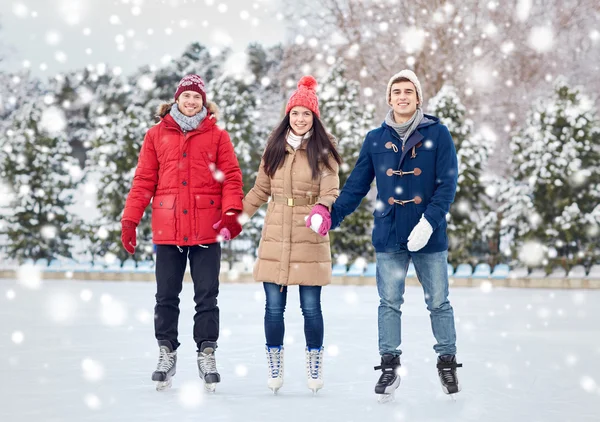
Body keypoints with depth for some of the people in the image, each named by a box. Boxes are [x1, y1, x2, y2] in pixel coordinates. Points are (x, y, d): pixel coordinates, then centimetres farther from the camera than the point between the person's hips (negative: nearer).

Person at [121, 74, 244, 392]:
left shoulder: (217, 136, 5)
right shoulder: (157, 135, 7)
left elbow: (231, 177, 0)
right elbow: (144, 180, 6)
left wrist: (232, 213, -14)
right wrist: (129, 220, 1)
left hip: (207, 231, -1)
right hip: (168, 229, 1)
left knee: (207, 296, 3)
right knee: (166, 296, 7)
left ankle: (207, 354, 12)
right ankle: (166, 352, 18)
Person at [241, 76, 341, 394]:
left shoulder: (323, 149, 0)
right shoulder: (275, 147, 9)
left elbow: (330, 190, -8)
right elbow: (260, 190, 14)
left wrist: (322, 209, -28)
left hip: (309, 240, -2)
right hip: (274, 238, 3)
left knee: (311, 307, 1)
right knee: (274, 307, 5)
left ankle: (314, 367, 16)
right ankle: (274, 368, 17)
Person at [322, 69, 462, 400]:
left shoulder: (437, 134, -2)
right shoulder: (375, 139, 5)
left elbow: (447, 184, -8)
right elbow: (355, 186, 7)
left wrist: (430, 221, -19)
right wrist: (329, 217, -2)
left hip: (429, 236, -2)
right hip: (388, 237, 2)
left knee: (438, 303, 7)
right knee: (389, 304, 6)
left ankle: (447, 362, 21)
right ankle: (389, 366, 13)